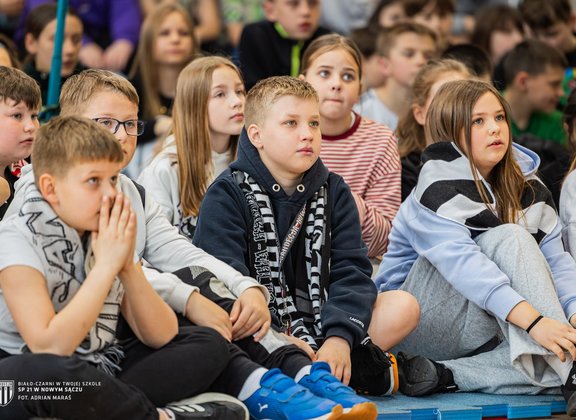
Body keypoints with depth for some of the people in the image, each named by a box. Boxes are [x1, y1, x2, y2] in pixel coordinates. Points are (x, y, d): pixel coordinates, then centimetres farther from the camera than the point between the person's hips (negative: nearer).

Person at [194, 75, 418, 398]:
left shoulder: (334, 192, 11)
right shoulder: (226, 196, -2)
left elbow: (352, 271, 0)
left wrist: (339, 337, -19)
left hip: (319, 326, 4)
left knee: (405, 307, -15)